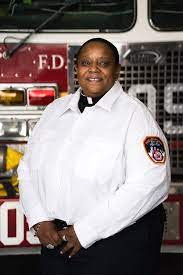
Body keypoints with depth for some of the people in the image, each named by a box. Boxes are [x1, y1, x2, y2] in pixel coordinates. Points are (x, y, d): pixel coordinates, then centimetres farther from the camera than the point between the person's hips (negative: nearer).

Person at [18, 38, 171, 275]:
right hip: (56, 241, 5)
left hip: (119, 244, -4)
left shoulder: (134, 113, -8)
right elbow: (28, 168, 11)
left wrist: (86, 231, -17)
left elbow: (150, 183, -18)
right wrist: (39, 221, -6)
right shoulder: (55, 109, 10)